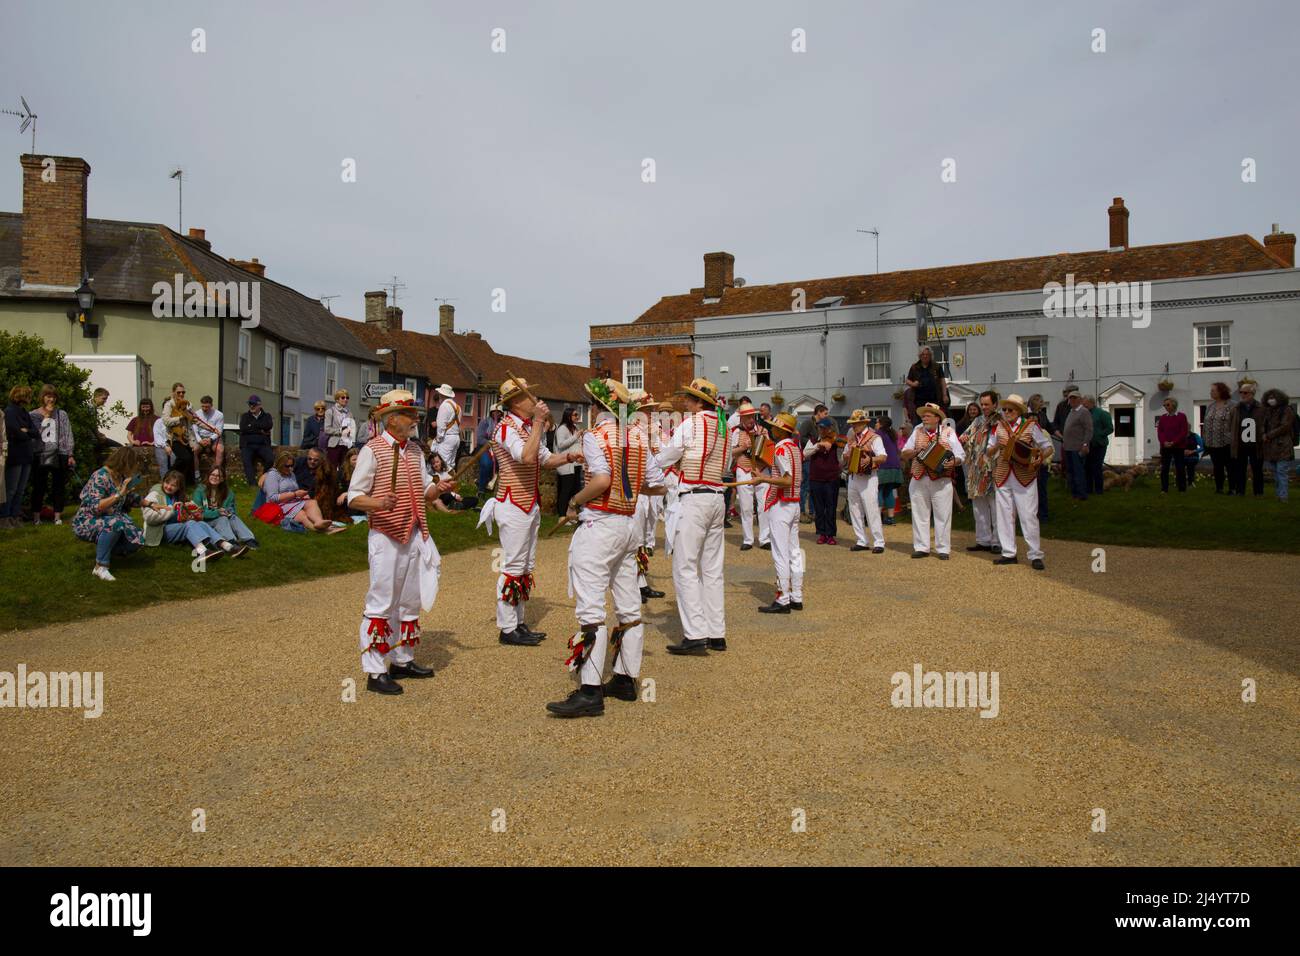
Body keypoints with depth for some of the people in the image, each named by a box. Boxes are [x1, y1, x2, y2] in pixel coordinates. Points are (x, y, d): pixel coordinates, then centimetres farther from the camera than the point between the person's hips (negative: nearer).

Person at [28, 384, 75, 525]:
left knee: (59, 486, 5)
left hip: (60, 455, 1)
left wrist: (70, 455, 0)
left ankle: (58, 515, 12)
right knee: (39, 486, 2)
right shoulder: (33, 415, 7)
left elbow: (68, 435, 5)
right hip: (40, 456, -1)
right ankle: (36, 516, 11)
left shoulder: (62, 414, 8)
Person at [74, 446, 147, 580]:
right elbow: (95, 508, -32)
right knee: (115, 523, -37)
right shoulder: (100, 477, -23)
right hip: (86, 523, -7)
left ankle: (104, 551, 13)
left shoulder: (122, 477, 1)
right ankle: (100, 567, -24)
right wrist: (119, 494, -34)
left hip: (108, 521, 7)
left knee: (136, 540, -13)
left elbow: (130, 499, 19)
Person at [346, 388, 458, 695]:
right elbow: (354, 496, -11)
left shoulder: (414, 451, 12)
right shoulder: (372, 450, -10)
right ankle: (375, 672, 1)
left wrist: (438, 488, -5)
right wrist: (378, 503, -30)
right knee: (381, 603, -5)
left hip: (415, 536, 8)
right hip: (386, 537, -8)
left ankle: (402, 660, 28)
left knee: (410, 601, 15)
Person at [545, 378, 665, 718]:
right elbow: (658, 485, 9)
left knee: (591, 609, -9)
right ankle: (625, 680, 23)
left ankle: (590, 692, -11)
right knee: (628, 606, 13)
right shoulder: (638, 436, 9)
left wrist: (575, 501, -10)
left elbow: (601, 479, -25)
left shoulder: (594, 435, -9)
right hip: (630, 526, 8)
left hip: (599, 525, -8)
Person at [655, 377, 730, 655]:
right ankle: (716, 634, 14)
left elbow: (663, 460, -4)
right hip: (717, 497, 7)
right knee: (712, 568, 10)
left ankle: (695, 635, -8)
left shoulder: (691, 423, -8)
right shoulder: (723, 427, 12)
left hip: (694, 499, -7)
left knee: (685, 568, -4)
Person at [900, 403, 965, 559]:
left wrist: (953, 462, -18)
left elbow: (960, 456, 3)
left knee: (943, 515, -2)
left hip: (941, 480, -3)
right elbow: (904, 454, 12)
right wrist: (916, 451, -7)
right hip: (919, 480, 3)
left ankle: (943, 549, 5)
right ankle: (921, 547, 11)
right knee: (919, 514, 4)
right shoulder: (917, 432, 13)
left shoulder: (948, 433, 5)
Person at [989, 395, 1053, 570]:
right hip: (1002, 476, 4)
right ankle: (1009, 553, 16)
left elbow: (1048, 447, 2)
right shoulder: (998, 427, 8)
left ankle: (1035, 555, 1)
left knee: (1029, 516, -5)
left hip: (1025, 477, -4)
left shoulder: (1030, 426, 0)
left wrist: (1040, 457, -18)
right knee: (1004, 515, 7)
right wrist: (997, 446, -10)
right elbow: (989, 450, 11)